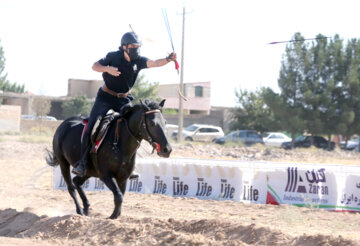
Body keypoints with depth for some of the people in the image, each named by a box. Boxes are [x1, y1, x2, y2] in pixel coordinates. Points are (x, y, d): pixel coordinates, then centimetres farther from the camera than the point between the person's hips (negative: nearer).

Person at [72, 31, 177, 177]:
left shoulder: (139, 61, -5)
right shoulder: (113, 57, -11)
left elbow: (154, 63, -21)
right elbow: (95, 66, -7)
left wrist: (168, 59, -40)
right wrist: (107, 69, -28)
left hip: (124, 100, 3)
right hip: (106, 97, -3)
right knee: (92, 127, -14)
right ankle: (82, 162, -6)